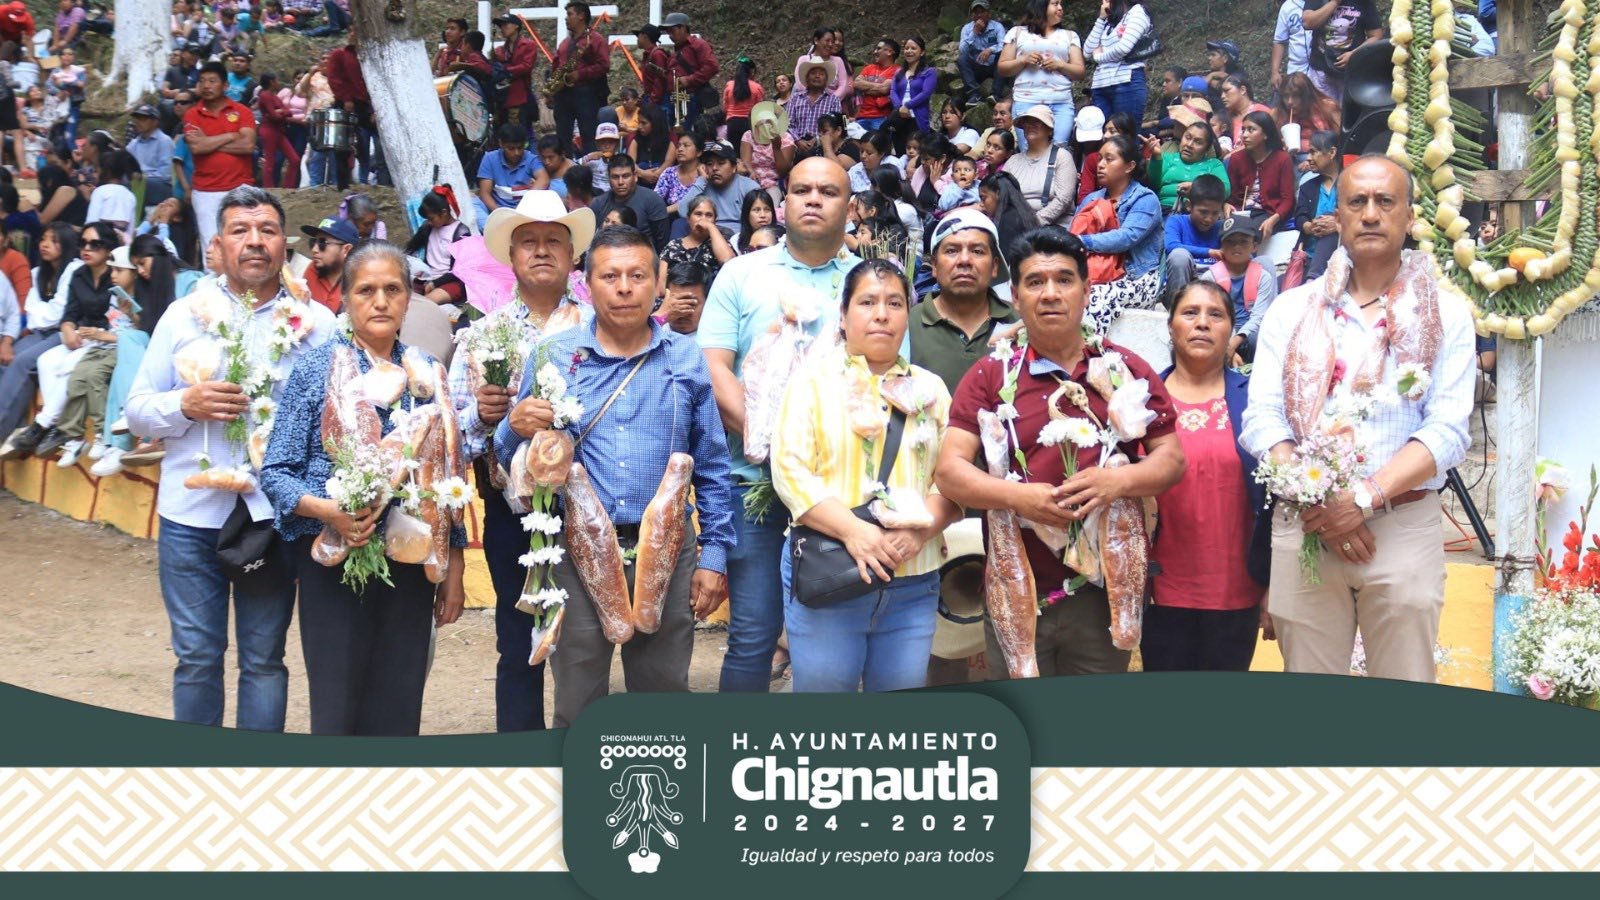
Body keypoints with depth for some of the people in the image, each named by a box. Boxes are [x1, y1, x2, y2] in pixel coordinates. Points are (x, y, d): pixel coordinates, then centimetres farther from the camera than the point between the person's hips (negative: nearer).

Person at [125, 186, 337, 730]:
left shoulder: (317, 323, 4)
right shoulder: (184, 316, 9)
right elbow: (137, 410, 8)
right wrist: (187, 404, -11)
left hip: (275, 514, -1)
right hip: (192, 509, 1)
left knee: (264, 658, 7)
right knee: (196, 656, 6)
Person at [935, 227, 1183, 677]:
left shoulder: (1128, 370, 6)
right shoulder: (990, 375, 2)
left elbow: (1172, 459, 4)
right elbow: (949, 471, -4)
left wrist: (1121, 479, -17)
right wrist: (1017, 495, -22)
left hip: (1105, 593, 1)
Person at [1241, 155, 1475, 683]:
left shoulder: (1445, 315, 6)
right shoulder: (1291, 310, 9)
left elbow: (1448, 431, -4)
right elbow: (1262, 421, 0)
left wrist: (1366, 498, -17)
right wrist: (1316, 502, -14)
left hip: (1405, 526, -1)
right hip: (1301, 526, 1)